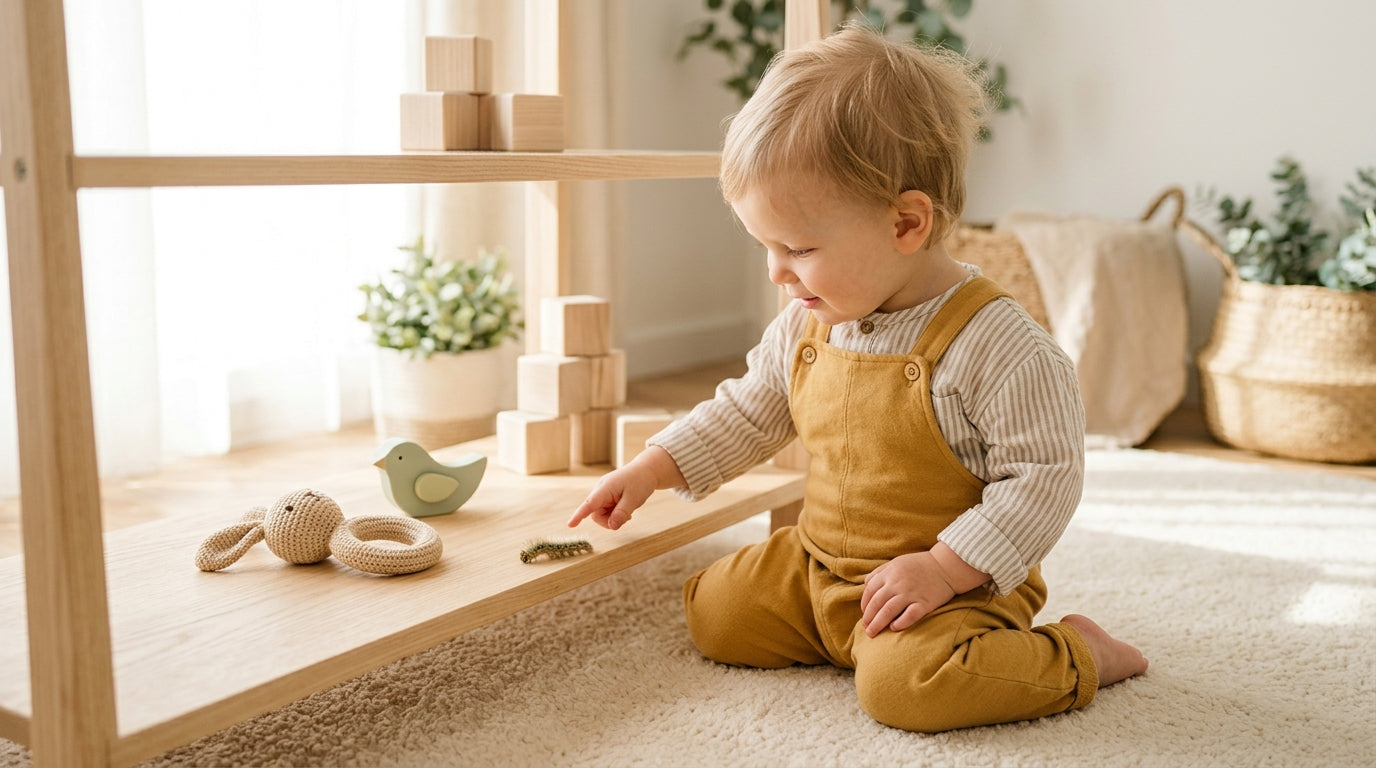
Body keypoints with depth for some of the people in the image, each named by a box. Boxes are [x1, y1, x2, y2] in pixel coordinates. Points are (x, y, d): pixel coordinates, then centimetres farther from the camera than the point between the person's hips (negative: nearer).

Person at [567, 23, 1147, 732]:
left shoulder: (997, 344, -23)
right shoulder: (807, 327, 0)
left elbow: (1042, 477, -19)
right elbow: (747, 412, 15)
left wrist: (944, 567, -25)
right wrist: (648, 471, 6)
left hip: (959, 583, -7)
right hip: (818, 566, 7)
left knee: (902, 682, -31)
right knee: (713, 613, 3)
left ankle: (1075, 653, -5)